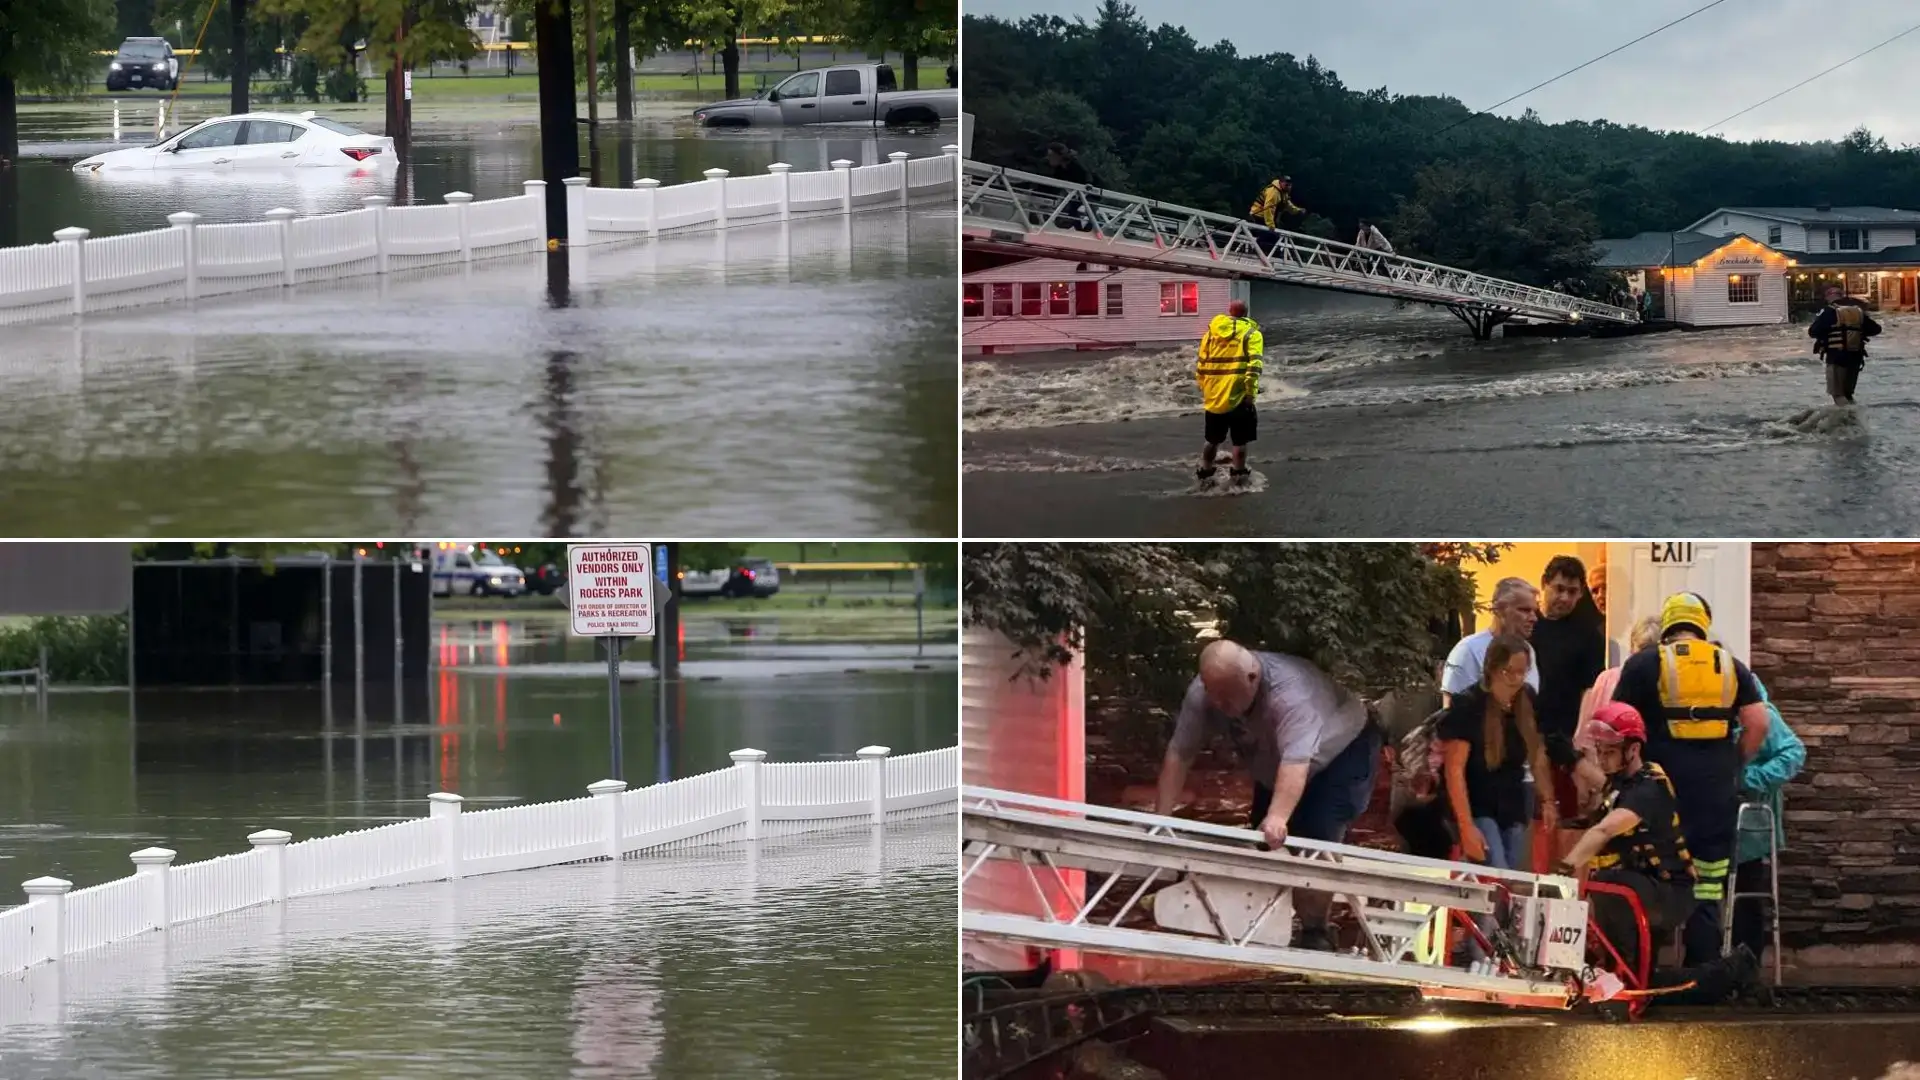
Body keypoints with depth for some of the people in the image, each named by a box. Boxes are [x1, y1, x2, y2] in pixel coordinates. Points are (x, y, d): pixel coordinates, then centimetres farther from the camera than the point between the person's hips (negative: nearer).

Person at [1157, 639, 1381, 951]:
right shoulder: (1203, 692, -26)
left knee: (1317, 840, -21)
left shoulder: (1290, 691, -44)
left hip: (1344, 750, -7)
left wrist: (1278, 818, -67)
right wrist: (1161, 818, -31)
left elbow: (1296, 760, -54)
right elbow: (1178, 753, -24)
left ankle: (1315, 931, -10)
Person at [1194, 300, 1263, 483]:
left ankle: (1205, 472, 27)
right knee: (1240, 440, 5)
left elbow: (1200, 366, 13)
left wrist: (1204, 390, 22)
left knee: (1213, 439, 20)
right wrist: (1251, 393, -13)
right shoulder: (1251, 333, -3)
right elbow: (1254, 366, -15)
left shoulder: (1212, 332, 12)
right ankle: (1239, 475, 7)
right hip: (1238, 397, -5)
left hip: (1214, 397, 5)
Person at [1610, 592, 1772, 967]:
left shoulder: (1644, 665, 2)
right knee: (1708, 893, 4)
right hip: (1717, 794, 2)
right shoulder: (1730, 667, 9)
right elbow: (1758, 724, 3)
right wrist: (1733, 764, 15)